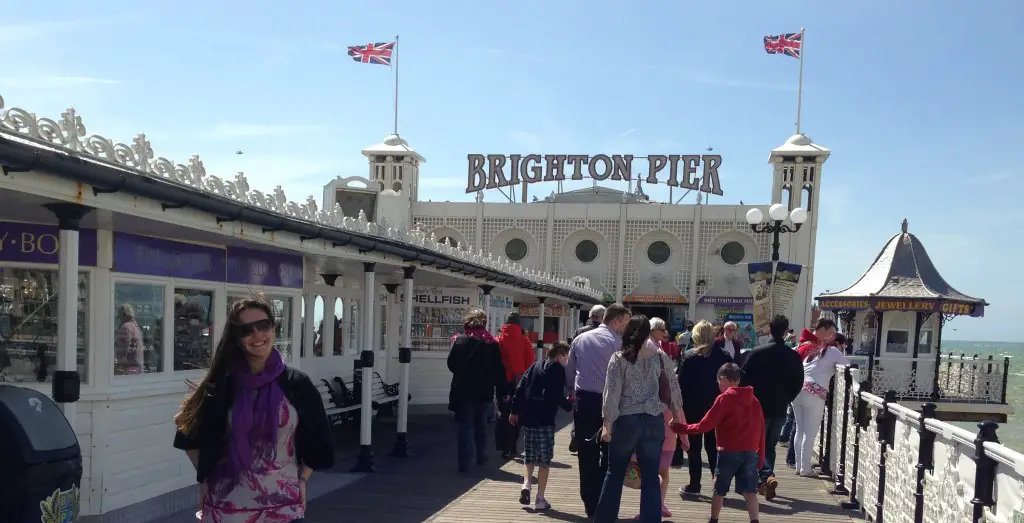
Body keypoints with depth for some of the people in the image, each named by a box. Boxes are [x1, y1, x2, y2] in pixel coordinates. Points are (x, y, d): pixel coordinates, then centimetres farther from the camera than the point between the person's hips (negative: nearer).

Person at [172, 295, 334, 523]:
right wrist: (205, 479, 2)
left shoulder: (297, 384, -2)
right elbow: (191, 434, 8)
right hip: (228, 504, 0)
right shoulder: (221, 384, -3)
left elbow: (317, 442, 7)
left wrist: (301, 481, 0)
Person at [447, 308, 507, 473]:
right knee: (481, 424, 20)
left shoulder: (459, 341, -6)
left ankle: (464, 463, -5)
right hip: (485, 391, 2)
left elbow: (451, 364, -5)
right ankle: (481, 457, 28)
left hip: (464, 391, -2)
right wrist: (501, 390, 4)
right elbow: (499, 369, -1)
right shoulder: (491, 343, -1)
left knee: (465, 426, 1)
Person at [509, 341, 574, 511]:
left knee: (530, 457, 18)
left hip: (527, 419, 6)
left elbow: (520, 389, 12)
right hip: (545, 421, -6)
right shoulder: (558, 370, -3)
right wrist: (569, 404, 5)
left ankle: (526, 484, -2)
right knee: (545, 460, 2)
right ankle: (540, 499, 2)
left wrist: (515, 411, 16)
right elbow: (557, 396, -12)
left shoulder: (535, 366, 15)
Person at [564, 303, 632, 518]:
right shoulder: (617, 342, -8)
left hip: (582, 400, 4)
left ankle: (591, 506, 12)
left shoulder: (580, 339, 7)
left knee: (587, 455, 8)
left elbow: (569, 373, 12)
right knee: (609, 454, 8)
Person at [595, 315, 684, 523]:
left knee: (615, 473, 13)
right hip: (654, 421, 1)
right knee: (651, 477, 7)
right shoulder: (661, 357, 2)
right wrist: (676, 414, 22)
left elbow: (611, 393, -9)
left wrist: (607, 424, -6)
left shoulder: (618, 358, -5)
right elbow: (672, 387, 8)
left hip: (626, 421, -1)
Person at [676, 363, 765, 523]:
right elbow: (761, 429, 8)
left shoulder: (724, 399, -8)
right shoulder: (754, 400, 8)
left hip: (729, 451, -4)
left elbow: (706, 424, -9)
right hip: (750, 452, 4)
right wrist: (760, 455, 15)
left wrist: (683, 428, 2)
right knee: (750, 491, 4)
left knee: (719, 489, 11)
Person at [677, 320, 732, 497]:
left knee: (693, 447, 7)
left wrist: (681, 405, -3)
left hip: (693, 407, -3)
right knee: (714, 446, 12)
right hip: (716, 407, 3)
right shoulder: (723, 356, -1)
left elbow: (681, 382, -11)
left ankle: (694, 485, 9)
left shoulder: (689, 356, -9)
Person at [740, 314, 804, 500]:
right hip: (780, 409, 3)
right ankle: (763, 482, 20)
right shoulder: (794, 356, -3)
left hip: (759, 406, -3)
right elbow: (798, 383, 2)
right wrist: (786, 400, 13)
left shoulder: (757, 353, -11)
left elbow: (745, 378, -10)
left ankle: (767, 476, -17)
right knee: (770, 445, 17)